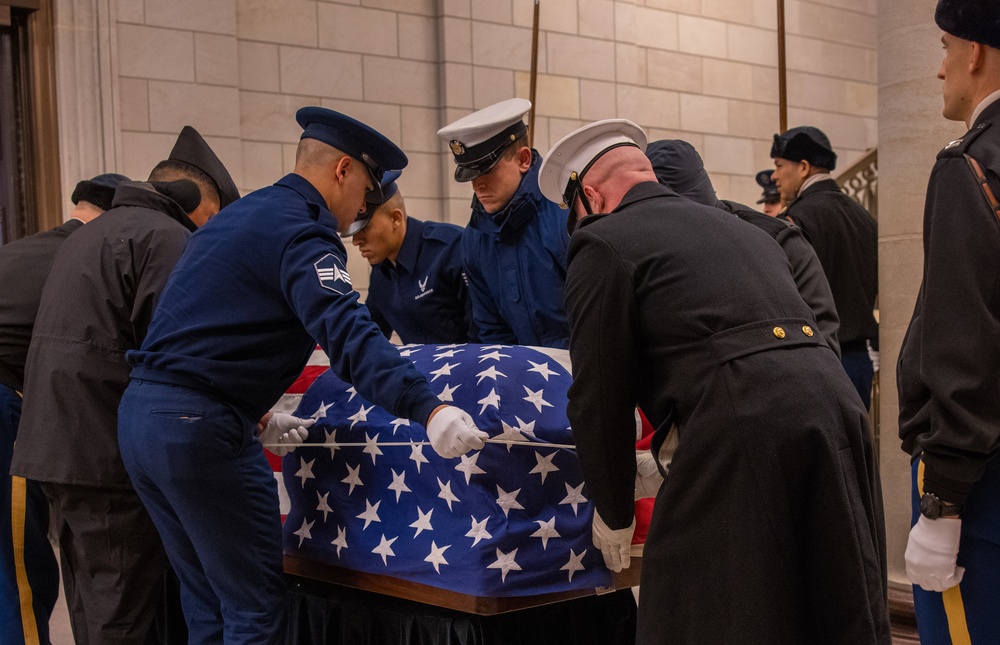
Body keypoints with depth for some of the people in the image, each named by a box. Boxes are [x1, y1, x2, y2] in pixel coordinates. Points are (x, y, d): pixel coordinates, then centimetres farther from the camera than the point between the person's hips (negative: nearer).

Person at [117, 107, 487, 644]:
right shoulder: (302, 232, -10)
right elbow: (345, 333, -28)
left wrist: (253, 417, 25)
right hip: (198, 428, -10)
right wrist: (427, 409, -37)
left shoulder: (236, 216, 21)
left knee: (208, 601, 17)